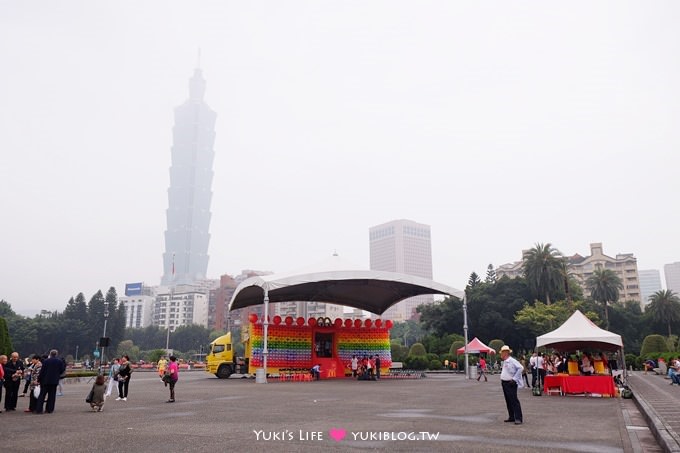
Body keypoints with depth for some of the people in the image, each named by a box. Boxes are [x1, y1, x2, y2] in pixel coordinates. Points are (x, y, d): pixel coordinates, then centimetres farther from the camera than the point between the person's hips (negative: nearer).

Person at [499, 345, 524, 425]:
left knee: (514, 401, -9)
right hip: (505, 383, 10)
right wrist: (502, 381, 16)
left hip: (511, 384, -10)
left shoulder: (512, 361, -15)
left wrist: (514, 379, -21)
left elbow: (520, 368, -24)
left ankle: (518, 418, -7)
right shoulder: (505, 362, 14)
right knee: (508, 401, 13)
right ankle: (511, 417, 20)